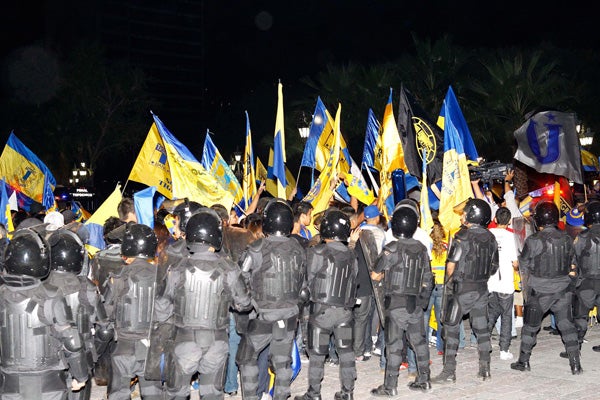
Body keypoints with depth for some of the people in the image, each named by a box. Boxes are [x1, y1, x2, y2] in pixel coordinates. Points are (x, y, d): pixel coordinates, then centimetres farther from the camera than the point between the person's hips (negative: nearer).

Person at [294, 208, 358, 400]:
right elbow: (353, 282, 7)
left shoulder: (317, 253, -14)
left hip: (321, 310, -4)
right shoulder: (351, 255, 3)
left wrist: (310, 297, 11)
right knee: (346, 351, 13)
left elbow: (308, 280, -7)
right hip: (345, 309, 5)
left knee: (317, 353, 6)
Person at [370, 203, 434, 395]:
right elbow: (427, 279, 10)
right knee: (419, 340, 15)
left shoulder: (392, 249, -14)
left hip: (396, 302, -6)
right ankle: (424, 379, 23)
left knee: (394, 344, -2)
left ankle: (390, 386, 1)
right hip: (416, 302, 6)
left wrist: (385, 275, 15)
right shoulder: (422, 249, 5)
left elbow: (375, 275, -6)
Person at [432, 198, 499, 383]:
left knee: (451, 327, 0)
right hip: (482, 288, 6)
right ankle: (485, 368, 15)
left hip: (461, 289, -6)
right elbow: (494, 266, 12)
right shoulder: (490, 238, 5)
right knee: (481, 327, 12)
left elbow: (451, 265, -14)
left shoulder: (463, 236, -15)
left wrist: (450, 280, 4)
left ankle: (449, 371, -1)